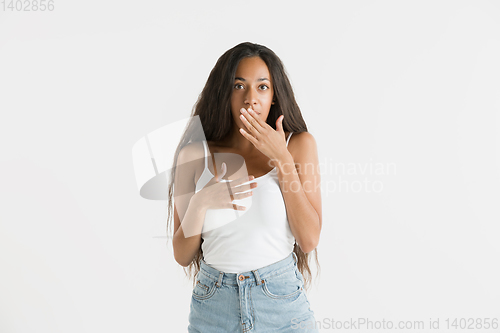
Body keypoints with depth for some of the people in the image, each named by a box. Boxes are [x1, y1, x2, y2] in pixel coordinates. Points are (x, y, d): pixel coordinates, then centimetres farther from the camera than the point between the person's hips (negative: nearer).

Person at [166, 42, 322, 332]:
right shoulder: (196, 154, -4)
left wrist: (282, 159, -16)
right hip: (213, 306, 1)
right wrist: (200, 203, -19)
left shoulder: (299, 144, -4)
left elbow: (309, 240, -12)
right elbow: (182, 256, -2)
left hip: (281, 301, 0)